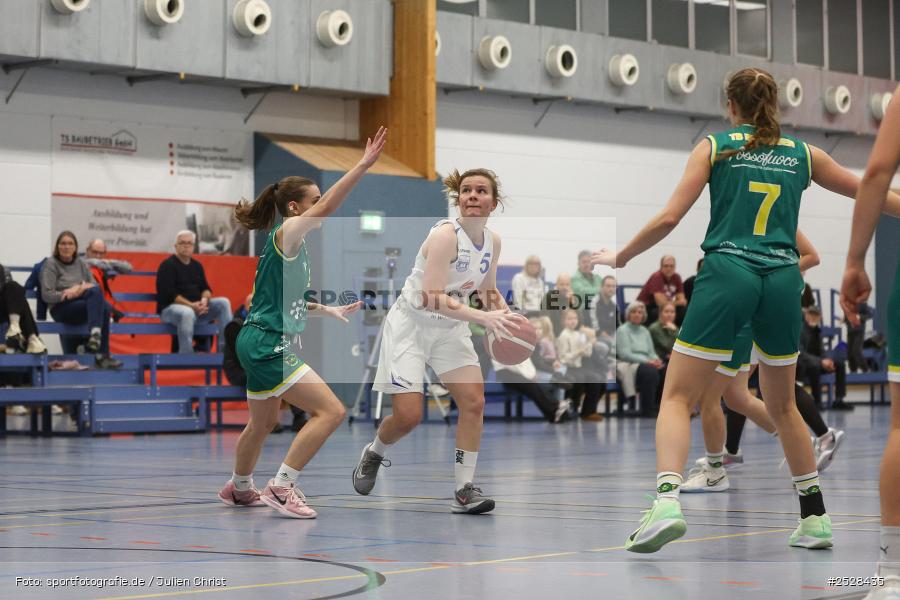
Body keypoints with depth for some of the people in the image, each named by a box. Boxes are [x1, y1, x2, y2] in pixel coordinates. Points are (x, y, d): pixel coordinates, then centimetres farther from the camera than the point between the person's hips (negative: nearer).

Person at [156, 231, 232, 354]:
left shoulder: (197, 266, 16)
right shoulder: (167, 265, -6)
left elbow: (205, 288, 13)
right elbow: (169, 294, -16)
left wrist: (205, 299, -13)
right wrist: (191, 305, -24)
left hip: (196, 307, 7)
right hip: (170, 308, -7)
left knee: (223, 303, -12)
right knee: (187, 313, -41)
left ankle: (225, 350, -17)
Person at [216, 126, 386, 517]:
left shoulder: (294, 244, 16)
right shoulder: (287, 233, -12)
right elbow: (325, 208, -30)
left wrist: (329, 310, 21)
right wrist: (362, 166, -34)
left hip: (262, 345, 11)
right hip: (268, 345, -11)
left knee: (264, 422, 28)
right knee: (331, 411, -16)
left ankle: (239, 488, 47)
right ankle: (281, 487, -15)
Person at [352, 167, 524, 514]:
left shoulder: (492, 241, -2)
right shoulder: (446, 235, -24)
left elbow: (488, 291, 14)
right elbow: (433, 298, -31)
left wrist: (504, 315, -7)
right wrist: (483, 318, -38)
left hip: (450, 328, 6)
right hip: (411, 325, -6)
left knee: (474, 402, -10)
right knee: (409, 415, -10)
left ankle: (464, 490, -3)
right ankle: (374, 455, 24)